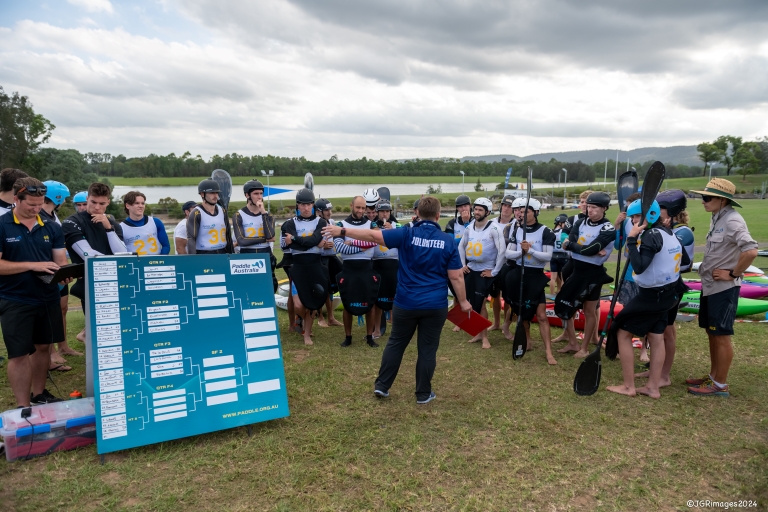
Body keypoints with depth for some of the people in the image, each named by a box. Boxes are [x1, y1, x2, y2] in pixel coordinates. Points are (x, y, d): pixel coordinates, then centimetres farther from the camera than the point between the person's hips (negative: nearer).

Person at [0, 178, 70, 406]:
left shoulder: (51, 228, 5)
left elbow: (61, 261, 4)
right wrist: (32, 265, -24)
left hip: (48, 299, 4)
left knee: (43, 347, 15)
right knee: (19, 354, 1)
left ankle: (39, 395, 31)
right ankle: (23, 407, 10)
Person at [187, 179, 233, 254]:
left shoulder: (222, 211, 11)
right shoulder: (196, 214, -7)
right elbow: (191, 239, -14)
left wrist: (231, 254, 14)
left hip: (223, 254, 6)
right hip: (204, 256, -6)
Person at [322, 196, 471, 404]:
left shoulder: (407, 234, -7)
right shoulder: (448, 241, -4)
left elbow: (372, 235, -10)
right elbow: (456, 277, -3)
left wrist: (342, 231, -2)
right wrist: (463, 301, 9)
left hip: (406, 303, 0)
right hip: (435, 305, 0)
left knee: (396, 343, 15)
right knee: (427, 348, 10)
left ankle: (381, 386, 23)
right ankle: (423, 394, 20)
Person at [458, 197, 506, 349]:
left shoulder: (494, 229, -14)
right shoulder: (469, 228, 4)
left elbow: (502, 250, -17)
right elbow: (461, 246, 17)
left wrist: (494, 271, -14)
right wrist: (462, 265, 9)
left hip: (485, 272, -6)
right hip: (470, 270, 6)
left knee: (480, 303, -4)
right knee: (472, 302, 9)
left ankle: (484, 336, 11)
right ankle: (479, 332, 23)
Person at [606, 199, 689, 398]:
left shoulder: (651, 235, -20)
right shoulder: (669, 234, 8)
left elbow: (639, 267, -29)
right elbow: (685, 260, 19)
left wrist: (631, 239, -26)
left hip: (651, 295, -9)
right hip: (667, 293, 9)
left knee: (622, 332, 0)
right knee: (657, 338, 12)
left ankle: (628, 386, 5)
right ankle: (653, 387, 17)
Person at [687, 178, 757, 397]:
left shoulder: (732, 220, -20)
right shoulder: (717, 218, 10)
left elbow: (751, 251, -32)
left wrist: (733, 274, -20)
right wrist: (706, 270, 10)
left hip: (723, 288, -9)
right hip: (710, 285, 10)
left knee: (721, 335, 0)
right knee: (711, 332, 17)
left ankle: (720, 385, 12)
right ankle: (713, 376, 30)